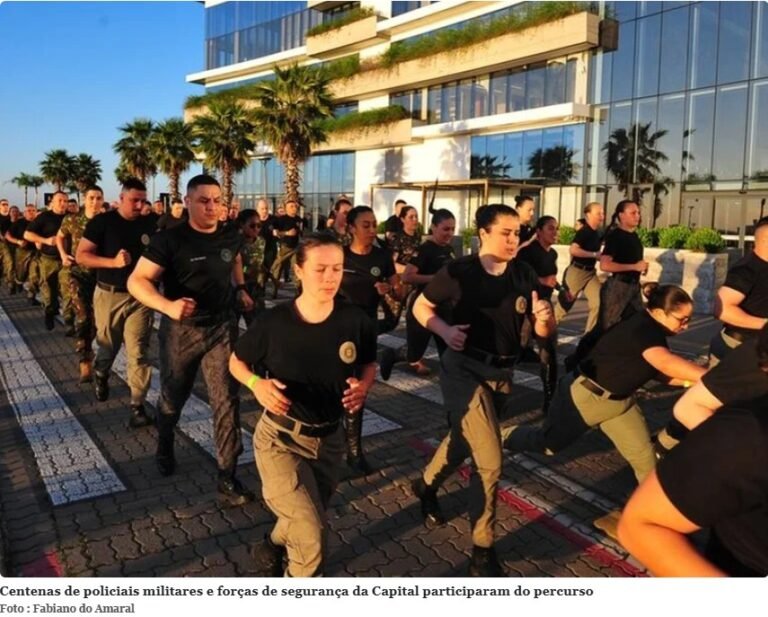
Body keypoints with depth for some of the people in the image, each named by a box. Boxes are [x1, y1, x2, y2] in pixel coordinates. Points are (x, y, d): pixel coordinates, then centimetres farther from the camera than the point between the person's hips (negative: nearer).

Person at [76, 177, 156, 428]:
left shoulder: (149, 225, 3)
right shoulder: (102, 222, -7)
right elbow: (81, 256, -9)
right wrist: (113, 262, -23)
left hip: (140, 296, 1)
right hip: (109, 295, -1)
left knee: (138, 352, -4)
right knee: (108, 346, 16)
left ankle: (137, 406, 1)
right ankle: (101, 374, 50)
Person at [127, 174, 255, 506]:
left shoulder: (231, 237, -1)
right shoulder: (170, 239, -16)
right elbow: (137, 281, -20)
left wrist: (241, 288, 14)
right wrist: (168, 306, -36)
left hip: (222, 327, 2)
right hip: (181, 329, -2)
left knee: (226, 400, -5)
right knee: (173, 397, 17)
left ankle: (227, 478, 2)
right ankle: (164, 447, 49)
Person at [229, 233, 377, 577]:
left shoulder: (355, 321, -12)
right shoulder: (274, 323, -16)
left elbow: (369, 364, 7)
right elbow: (236, 361, 1)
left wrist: (363, 387, -15)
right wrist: (256, 384, -20)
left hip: (329, 439, 4)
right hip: (280, 439, -3)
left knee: (305, 525, 24)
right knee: (311, 535, -17)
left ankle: (270, 551, 59)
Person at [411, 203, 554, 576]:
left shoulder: (524, 275, -4)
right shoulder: (459, 272, -14)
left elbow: (544, 332, -1)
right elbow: (420, 307, -2)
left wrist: (544, 318, -23)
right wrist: (445, 330, -20)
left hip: (500, 372, 6)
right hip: (464, 370, -5)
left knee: (463, 442, 26)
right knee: (490, 460, -13)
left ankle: (426, 485, 56)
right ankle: (482, 552, 6)